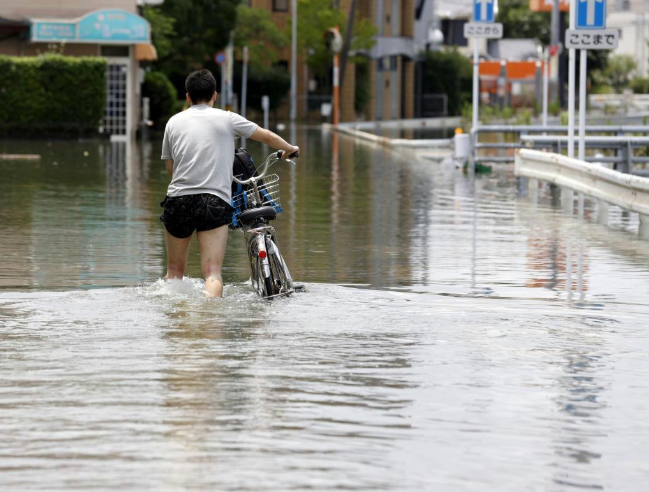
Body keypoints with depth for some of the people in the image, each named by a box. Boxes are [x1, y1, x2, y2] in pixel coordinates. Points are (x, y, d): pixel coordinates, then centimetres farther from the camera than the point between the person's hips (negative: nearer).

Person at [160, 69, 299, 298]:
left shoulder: (174, 122, 13)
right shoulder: (226, 118, 6)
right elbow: (269, 137, 15)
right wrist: (289, 149, 35)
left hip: (178, 201, 3)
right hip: (215, 201, -2)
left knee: (175, 270, 19)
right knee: (212, 272, -9)